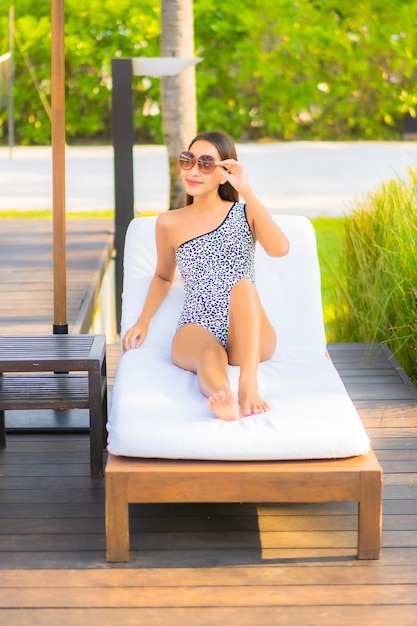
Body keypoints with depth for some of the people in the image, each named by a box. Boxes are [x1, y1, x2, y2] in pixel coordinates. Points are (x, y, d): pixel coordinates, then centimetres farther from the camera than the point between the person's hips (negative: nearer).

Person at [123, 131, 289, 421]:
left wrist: (247, 191, -14)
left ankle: (249, 385, -48)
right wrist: (143, 322, 14)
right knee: (211, 354, -37)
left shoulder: (245, 212, 9)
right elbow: (163, 277, 29)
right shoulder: (169, 224, 12)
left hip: (249, 337, 1)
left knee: (244, 285, -33)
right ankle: (223, 400, -72)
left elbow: (280, 248, -12)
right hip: (198, 330, 0)